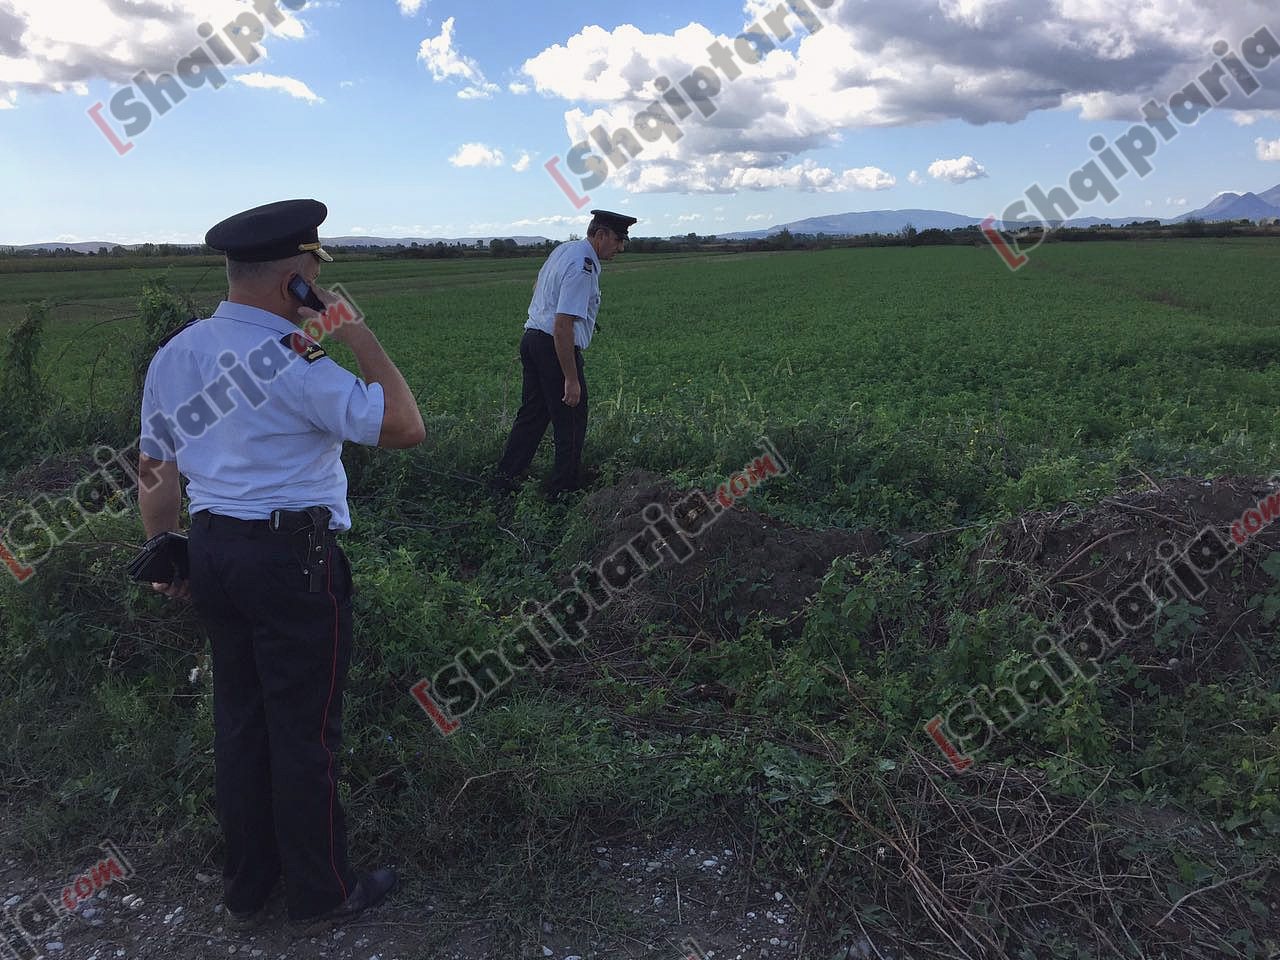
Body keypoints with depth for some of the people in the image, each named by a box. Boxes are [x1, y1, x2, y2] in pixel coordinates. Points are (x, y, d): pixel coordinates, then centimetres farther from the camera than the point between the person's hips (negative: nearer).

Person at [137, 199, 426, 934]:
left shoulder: (174, 354, 6)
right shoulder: (291, 361, -18)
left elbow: (155, 472, 12)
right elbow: (406, 427, -20)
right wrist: (360, 335, -12)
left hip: (214, 550, 8)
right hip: (294, 561, -7)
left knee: (240, 720, 19)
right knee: (306, 731, 7)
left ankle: (247, 890, 35)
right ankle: (323, 895, 25)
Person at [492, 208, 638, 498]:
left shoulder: (563, 249, 10)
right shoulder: (583, 268, -20)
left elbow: (538, 287, 28)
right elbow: (563, 325, -26)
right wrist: (571, 379, -25)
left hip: (532, 338, 10)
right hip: (556, 347, -10)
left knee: (532, 414, 16)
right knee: (571, 422, 2)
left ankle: (503, 478, 19)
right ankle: (565, 489, 11)